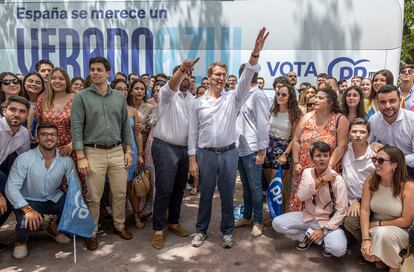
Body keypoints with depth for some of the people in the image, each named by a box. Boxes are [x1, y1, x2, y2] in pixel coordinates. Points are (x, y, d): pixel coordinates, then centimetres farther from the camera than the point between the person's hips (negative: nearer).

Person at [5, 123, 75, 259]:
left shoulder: (66, 160, -10)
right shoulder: (24, 159, -18)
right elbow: (11, 188, -20)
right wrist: (28, 209, -34)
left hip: (54, 199, 3)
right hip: (29, 201, -3)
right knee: (26, 222, -32)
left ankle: (54, 228, 14)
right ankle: (21, 241, 9)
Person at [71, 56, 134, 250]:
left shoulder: (119, 97, 8)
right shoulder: (81, 97, -2)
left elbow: (125, 125, 12)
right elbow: (76, 128, -6)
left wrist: (128, 150, 6)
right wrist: (81, 157, -12)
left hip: (117, 151, 3)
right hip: (93, 152, -3)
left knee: (120, 193, 10)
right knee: (94, 197, 5)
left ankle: (119, 226, 30)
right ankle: (92, 233, 22)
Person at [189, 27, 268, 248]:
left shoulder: (232, 98, 2)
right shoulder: (199, 103, 3)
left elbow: (246, 78, -14)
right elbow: (193, 133, 3)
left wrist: (255, 53, -28)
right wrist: (192, 159, 0)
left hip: (228, 153, 0)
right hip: (206, 154, 0)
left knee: (227, 195, 10)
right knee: (205, 194, 11)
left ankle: (227, 232, 27)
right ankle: (201, 230, 29)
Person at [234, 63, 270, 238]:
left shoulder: (258, 95, -10)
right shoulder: (244, 94, 12)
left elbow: (263, 124, -14)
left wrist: (262, 151, -15)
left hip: (252, 149, -7)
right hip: (240, 148, 7)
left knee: (255, 187, 3)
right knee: (245, 186, 17)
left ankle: (258, 221, 16)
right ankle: (247, 216, 30)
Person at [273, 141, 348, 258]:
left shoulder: (337, 179, -15)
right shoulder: (307, 172, -3)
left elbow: (341, 210, -15)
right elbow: (301, 196, -15)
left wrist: (324, 230, -20)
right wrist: (320, 180, -23)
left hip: (329, 221, -4)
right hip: (308, 217, 4)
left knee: (338, 249, -31)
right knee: (277, 223, -14)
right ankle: (309, 237, 3)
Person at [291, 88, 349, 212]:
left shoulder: (340, 120, -4)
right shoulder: (307, 117, 7)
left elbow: (341, 146, -10)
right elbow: (296, 141, 7)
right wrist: (296, 163, -2)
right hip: (303, 171, 4)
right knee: (297, 202, 6)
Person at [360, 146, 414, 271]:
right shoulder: (370, 182, -10)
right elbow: (364, 210, -15)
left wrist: (378, 223, -13)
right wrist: (366, 238, -25)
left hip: (399, 231, -2)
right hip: (375, 230, 3)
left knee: (384, 233, -36)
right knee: (368, 253, -26)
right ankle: (379, 258, 13)